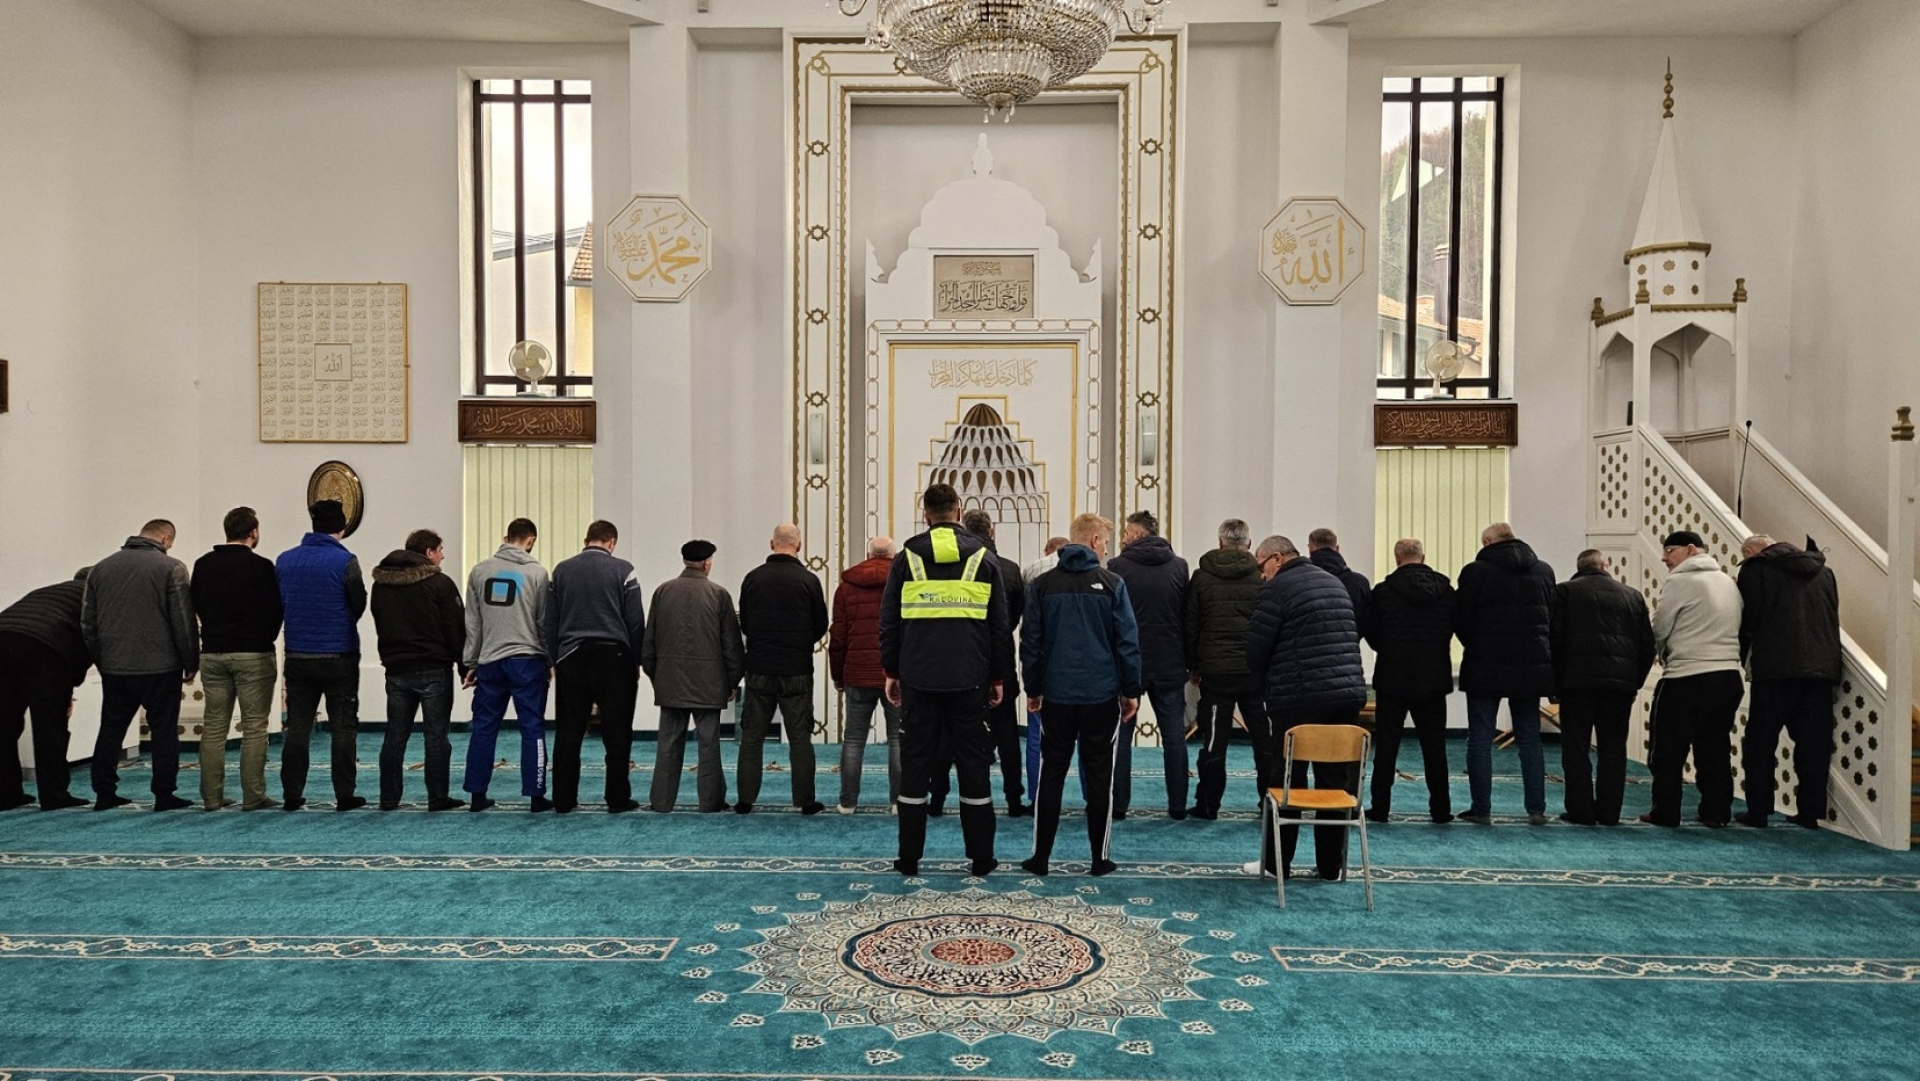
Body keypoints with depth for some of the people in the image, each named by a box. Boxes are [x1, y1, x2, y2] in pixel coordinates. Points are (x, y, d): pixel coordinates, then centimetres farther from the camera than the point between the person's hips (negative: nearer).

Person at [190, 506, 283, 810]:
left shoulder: (203, 565, 7)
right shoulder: (261, 566, -9)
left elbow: (196, 606, 12)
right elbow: (274, 609, -7)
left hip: (213, 654, 5)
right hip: (253, 654, -5)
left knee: (214, 726, 9)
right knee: (254, 726, -1)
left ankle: (212, 796, 11)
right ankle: (253, 797, -1)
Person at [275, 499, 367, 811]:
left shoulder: (284, 560, 2)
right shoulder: (345, 561, -12)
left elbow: (278, 603, 7)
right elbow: (359, 606, -3)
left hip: (298, 655, 4)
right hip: (339, 656, -4)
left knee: (297, 727, 12)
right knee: (343, 728, 4)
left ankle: (291, 795, 15)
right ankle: (344, 795, 6)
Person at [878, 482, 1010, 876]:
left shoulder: (906, 558, 2)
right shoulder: (984, 558, 3)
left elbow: (889, 622, 3)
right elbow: (999, 625, 4)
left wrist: (891, 672, 11)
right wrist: (998, 677, 10)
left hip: (918, 679, 0)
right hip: (970, 680, 0)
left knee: (915, 764, 8)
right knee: (973, 764, 8)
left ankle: (909, 857, 12)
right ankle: (981, 857, 14)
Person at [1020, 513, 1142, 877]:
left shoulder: (1043, 584, 2)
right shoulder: (1112, 584, -4)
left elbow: (1031, 641, 3)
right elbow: (1128, 641, -5)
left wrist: (1033, 689, 12)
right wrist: (1132, 690, 3)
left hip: (1056, 695, 2)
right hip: (1102, 695, -2)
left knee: (1050, 775, 9)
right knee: (1100, 778, 8)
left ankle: (1040, 856, 12)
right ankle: (1100, 858, 14)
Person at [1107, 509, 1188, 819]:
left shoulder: (1118, 567, -8)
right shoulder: (1179, 566, 2)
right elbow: (1188, 616, 6)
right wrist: (1187, 660, 13)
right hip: (1170, 665, 3)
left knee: (1120, 735, 6)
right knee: (1174, 736, 10)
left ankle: (1118, 805, 9)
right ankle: (1178, 805, 14)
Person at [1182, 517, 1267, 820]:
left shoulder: (1201, 577, 2)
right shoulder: (1261, 578, -1)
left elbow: (1190, 625, 5)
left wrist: (1194, 666, 12)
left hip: (1215, 670, 0)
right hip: (1255, 670, 0)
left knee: (1214, 740, 5)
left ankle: (1207, 804, 11)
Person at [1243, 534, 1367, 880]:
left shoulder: (1278, 588, -7)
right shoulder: (1335, 583, 16)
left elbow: (1255, 649, -7)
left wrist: (1269, 680, 12)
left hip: (1299, 698, -7)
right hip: (1348, 694, 7)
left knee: (1285, 781, 4)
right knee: (1337, 781, 10)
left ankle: (1275, 862, 12)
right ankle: (1331, 864, 16)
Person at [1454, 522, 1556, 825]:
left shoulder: (1475, 572, -8)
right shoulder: (1544, 571, 6)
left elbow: (1460, 621, -5)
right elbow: (1552, 618, 12)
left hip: (1485, 667, -4)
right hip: (1532, 666, 4)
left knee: (1480, 739, 3)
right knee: (1530, 739, 13)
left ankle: (1481, 808, 4)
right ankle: (1537, 809, 15)